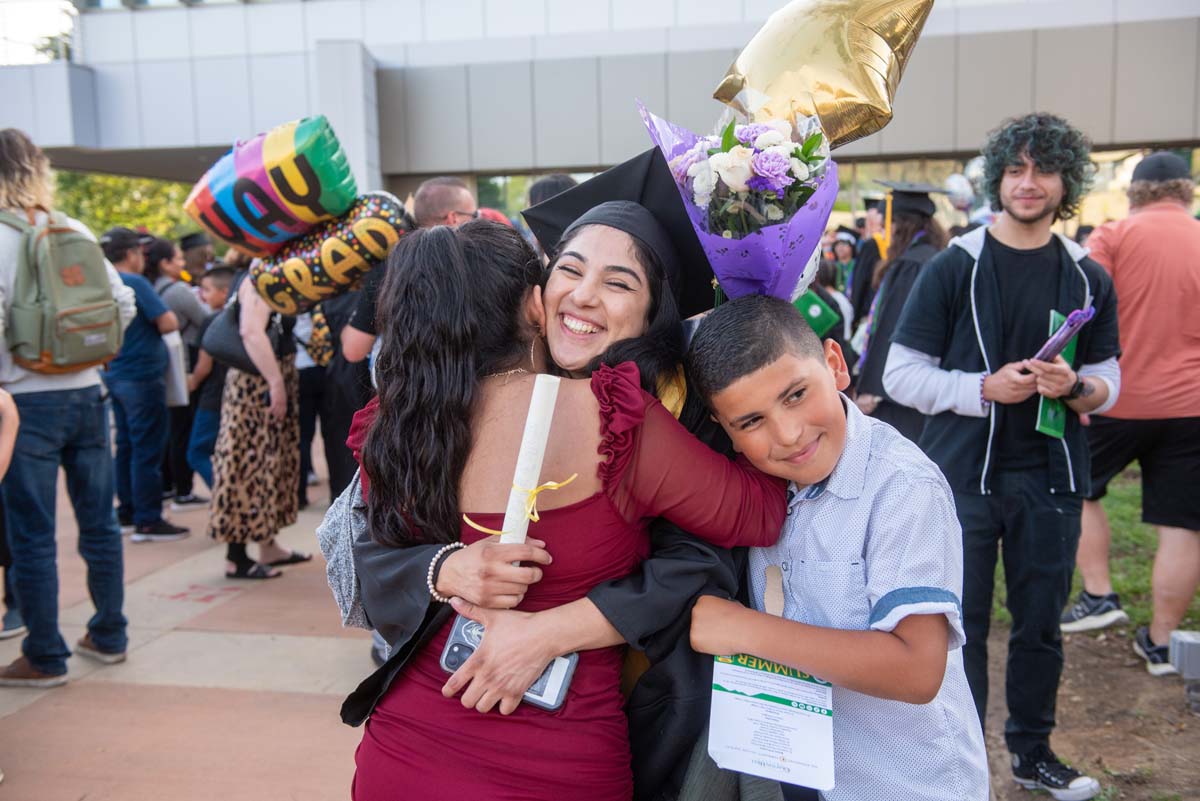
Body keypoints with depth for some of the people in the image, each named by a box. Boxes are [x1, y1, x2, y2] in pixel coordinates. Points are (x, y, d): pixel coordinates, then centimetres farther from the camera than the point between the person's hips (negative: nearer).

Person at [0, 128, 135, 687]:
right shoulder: (77, 232, 5)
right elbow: (124, 302, 7)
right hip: (87, 394, 5)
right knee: (98, 521, 13)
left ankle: (45, 657, 13)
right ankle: (108, 635, 25)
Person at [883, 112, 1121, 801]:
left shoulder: (1089, 278, 6)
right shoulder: (954, 267, -3)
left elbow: (1108, 384, 10)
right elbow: (903, 375, -5)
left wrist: (1074, 386, -12)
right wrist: (986, 388, -18)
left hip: (1051, 477, 3)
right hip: (965, 474, -3)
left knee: (1041, 624, 14)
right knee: (963, 627, 5)